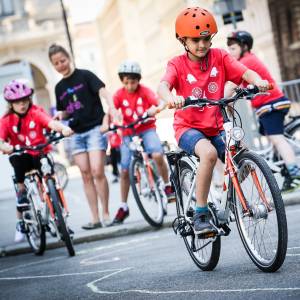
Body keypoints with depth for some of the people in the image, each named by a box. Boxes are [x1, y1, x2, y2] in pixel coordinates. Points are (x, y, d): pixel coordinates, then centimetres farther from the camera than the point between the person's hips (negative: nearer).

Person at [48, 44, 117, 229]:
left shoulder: (85, 75, -2)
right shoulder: (59, 87, 14)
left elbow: (103, 91, -15)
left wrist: (112, 109, -33)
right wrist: (60, 115, -3)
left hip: (95, 129, -5)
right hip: (77, 134, 5)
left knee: (98, 172, -13)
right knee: (86, 175, 2)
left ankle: (106, 213, 0)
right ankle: (95, 218, 4)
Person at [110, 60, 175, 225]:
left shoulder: (144, 91, -9)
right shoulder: (119, 94, -6)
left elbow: (160, 103, -21)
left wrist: (156, 109, -44)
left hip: (147, 128, -2)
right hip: (128, 132, 2)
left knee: (157, 155, -29)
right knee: (125, 171, 0)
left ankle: (168, 186, -4)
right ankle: (123, 207, 14)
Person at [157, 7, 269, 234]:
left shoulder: (219, 57, 1)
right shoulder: (178, 64, -6)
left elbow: (246, 73, -13)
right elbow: (163, 85, -25)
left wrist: (258, 80, -37)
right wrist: (170, 98, -49)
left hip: (215, 128, 4)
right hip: (188, 128, -3)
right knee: (209, 153, -34)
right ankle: (200, 214, -22)